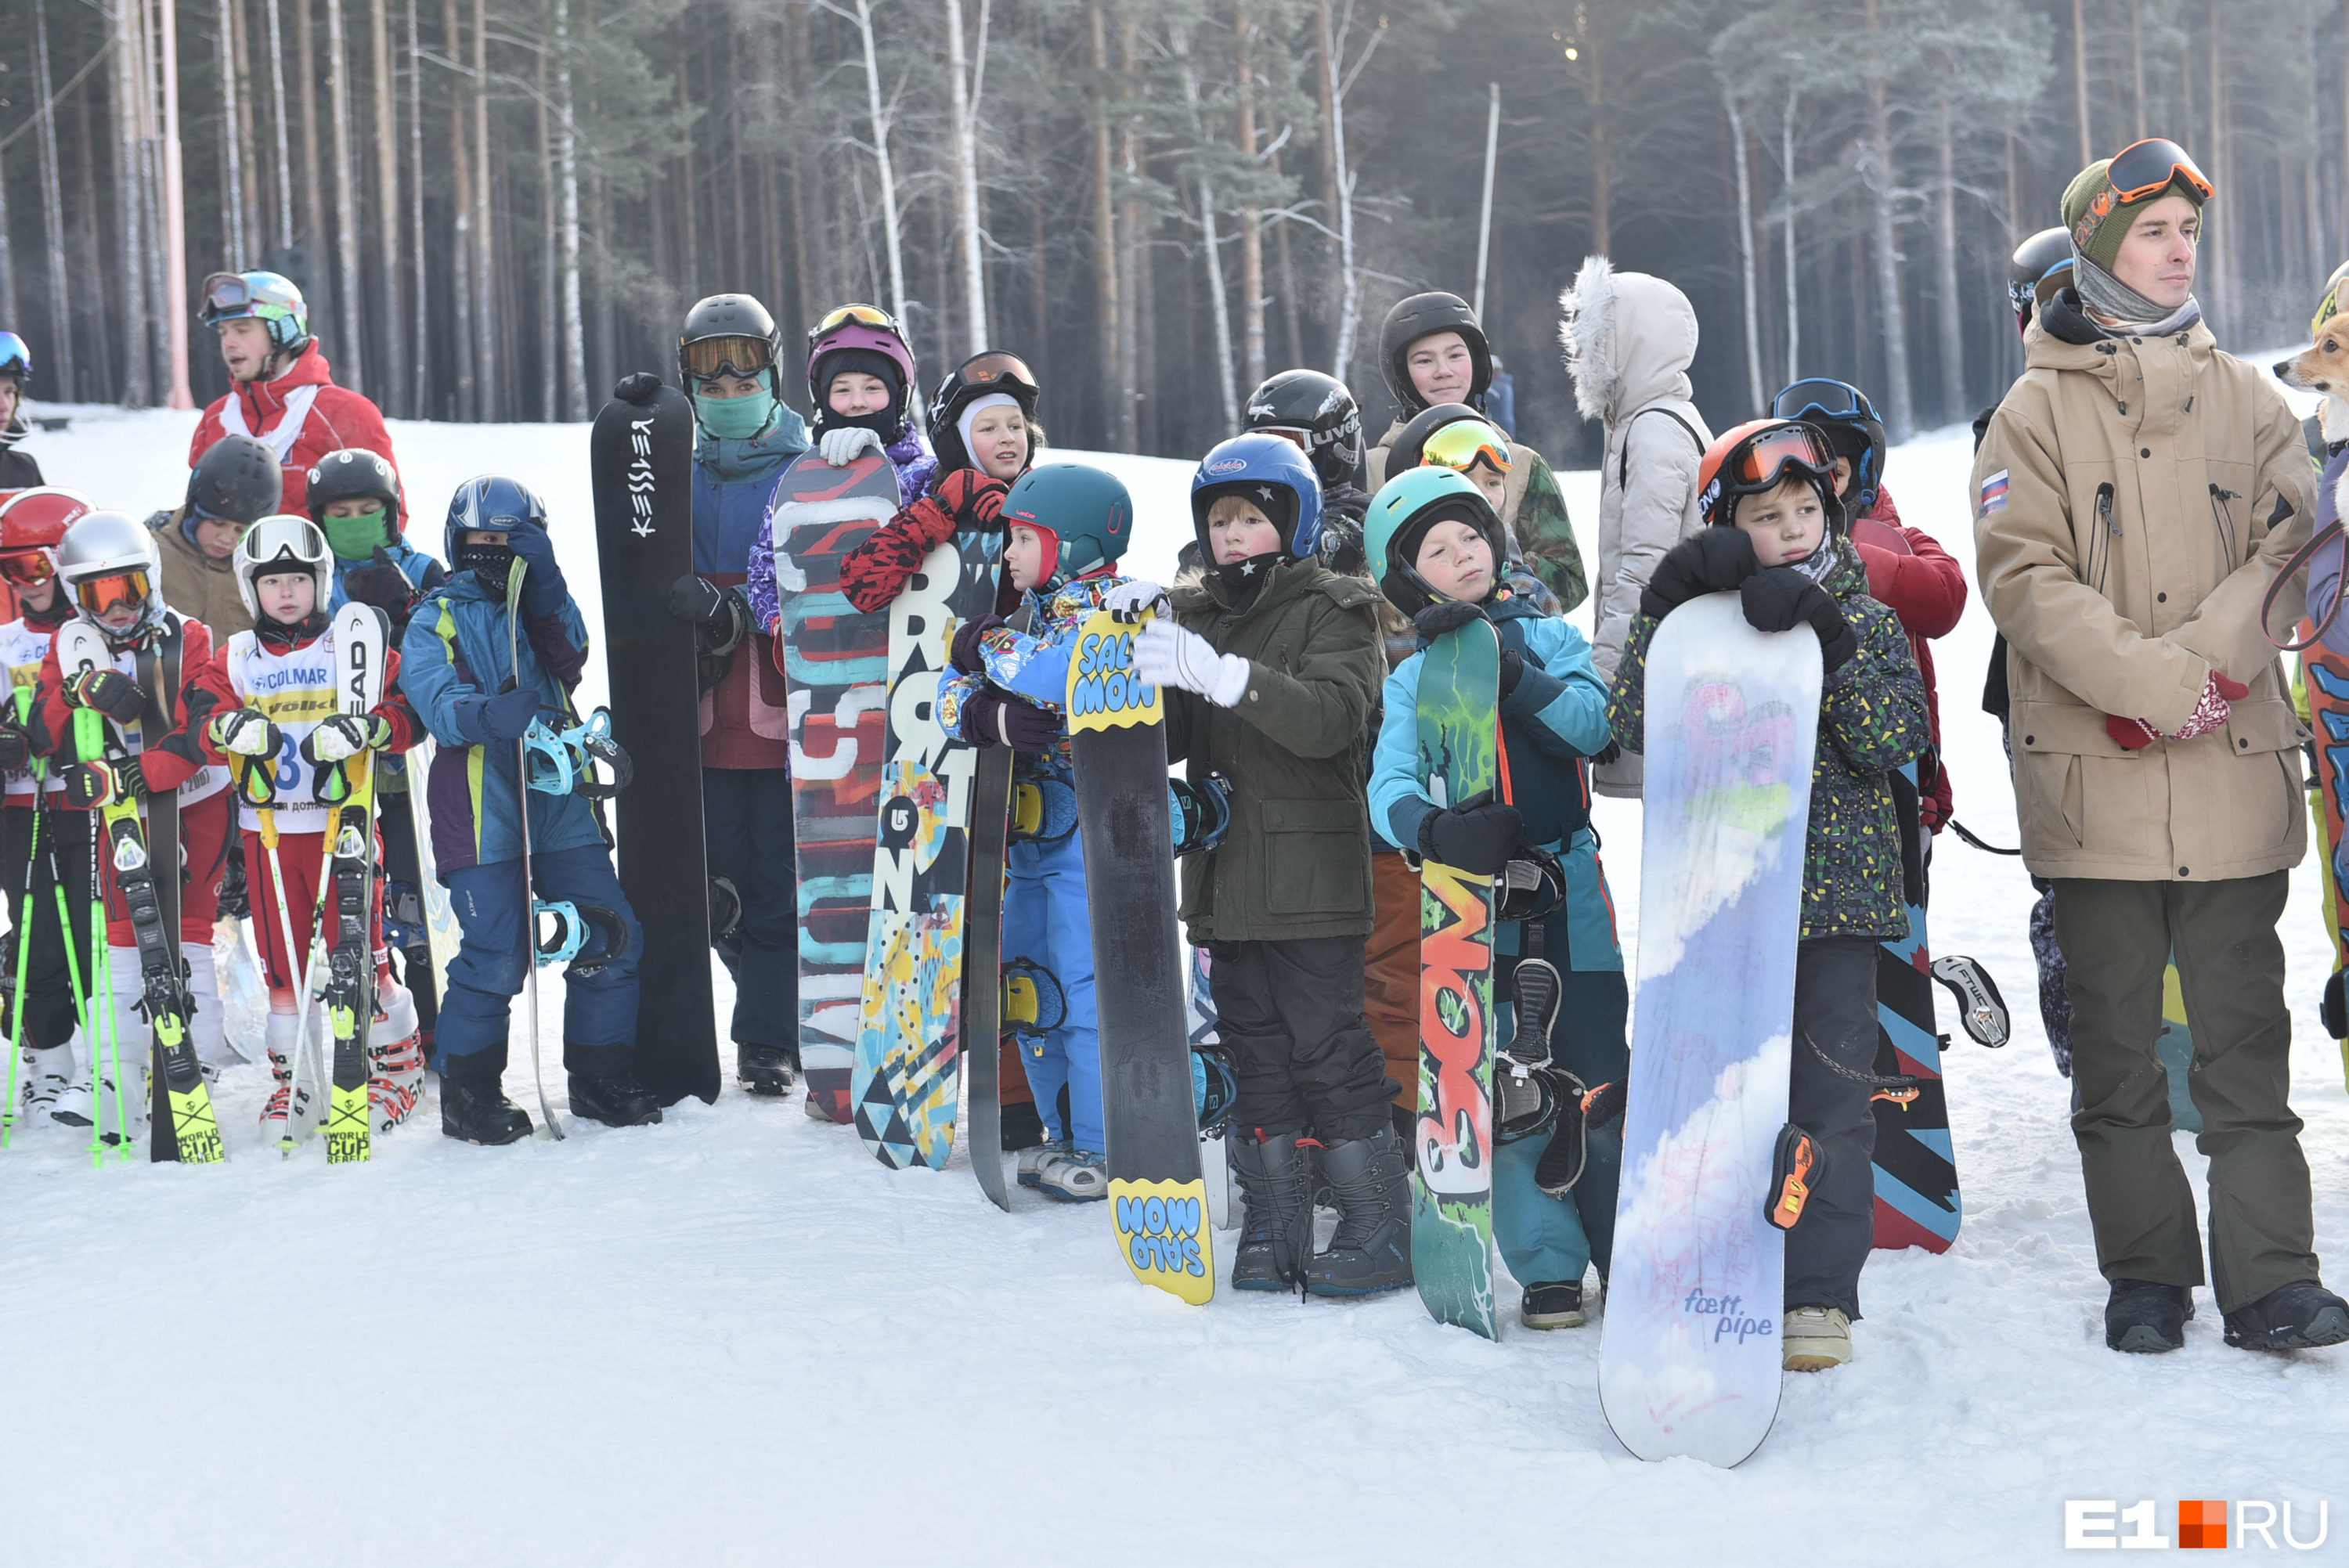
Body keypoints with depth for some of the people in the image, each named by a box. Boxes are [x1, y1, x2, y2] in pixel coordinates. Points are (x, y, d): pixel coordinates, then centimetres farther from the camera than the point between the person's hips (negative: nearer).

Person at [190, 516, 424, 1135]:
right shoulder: (233, 660, 9)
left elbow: (407, 713, -7)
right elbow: (200, 725, -1)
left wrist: (364, 728, -26)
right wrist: (231, 728, -24)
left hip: (343, 821, -3)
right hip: (267, 827, 3)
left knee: (359, 948, -1)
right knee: (282, 958, 8)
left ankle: (396, 1059, 13)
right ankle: (293, 1072, 20)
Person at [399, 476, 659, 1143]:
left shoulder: (541, 609, 18)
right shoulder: (437, 619, 6)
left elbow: (569, 658, -4)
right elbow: (434, 700, -11)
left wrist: (545, 589, -17)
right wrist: (488, 713, -32)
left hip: (560, 804, 4)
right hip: (481, 808, -4)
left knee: (612, 936, 1)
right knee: (496, 955, -10)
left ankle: (602, 1077, 16)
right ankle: (467, 1090, 8)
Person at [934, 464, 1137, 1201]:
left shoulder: (1100, 607, -11)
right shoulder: (1034, 612, 13)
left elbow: (1060, 672, -32)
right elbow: (952, 691, 5)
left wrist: (987, 648, -14)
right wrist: (987, 714, -18)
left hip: (1093, 828, -9)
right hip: (1033, 831, 9)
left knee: (1090, 985, -8)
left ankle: (1108, 1151, 1)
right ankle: (1067, 1134, 27)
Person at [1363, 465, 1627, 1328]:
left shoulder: (1550, 637, 8)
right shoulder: (1413, 679, 5)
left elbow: (1591, 723, -9)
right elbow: (1388, 787, -10)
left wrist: (1510, 670, -21)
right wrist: (1436, 828, -31)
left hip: (1570, 888, 0)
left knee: (1597, 1081, 2)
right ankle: (1548, 1269, 11)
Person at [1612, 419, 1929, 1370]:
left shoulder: (1864, 621, 4)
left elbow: (1896, 742, -9)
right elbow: (1637, 727, -7)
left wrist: (1833, 644, -19)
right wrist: (1663, 607, -13)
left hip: (1836, 896, -1)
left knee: (1832, 1096, 0)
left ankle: (1820, 1297, 8)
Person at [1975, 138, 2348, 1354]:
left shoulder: (2244, 399, 13)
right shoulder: (2039, 409, 4)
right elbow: (2022, 573, -7)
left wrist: (2204, 659, -14)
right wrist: (2157, 684, -16)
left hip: (2234, 766, 2)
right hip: (2095, 773, -2)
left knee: (2243, 1028, 1)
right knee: (2114, 1038, 5)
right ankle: (2146, 1275, 14)